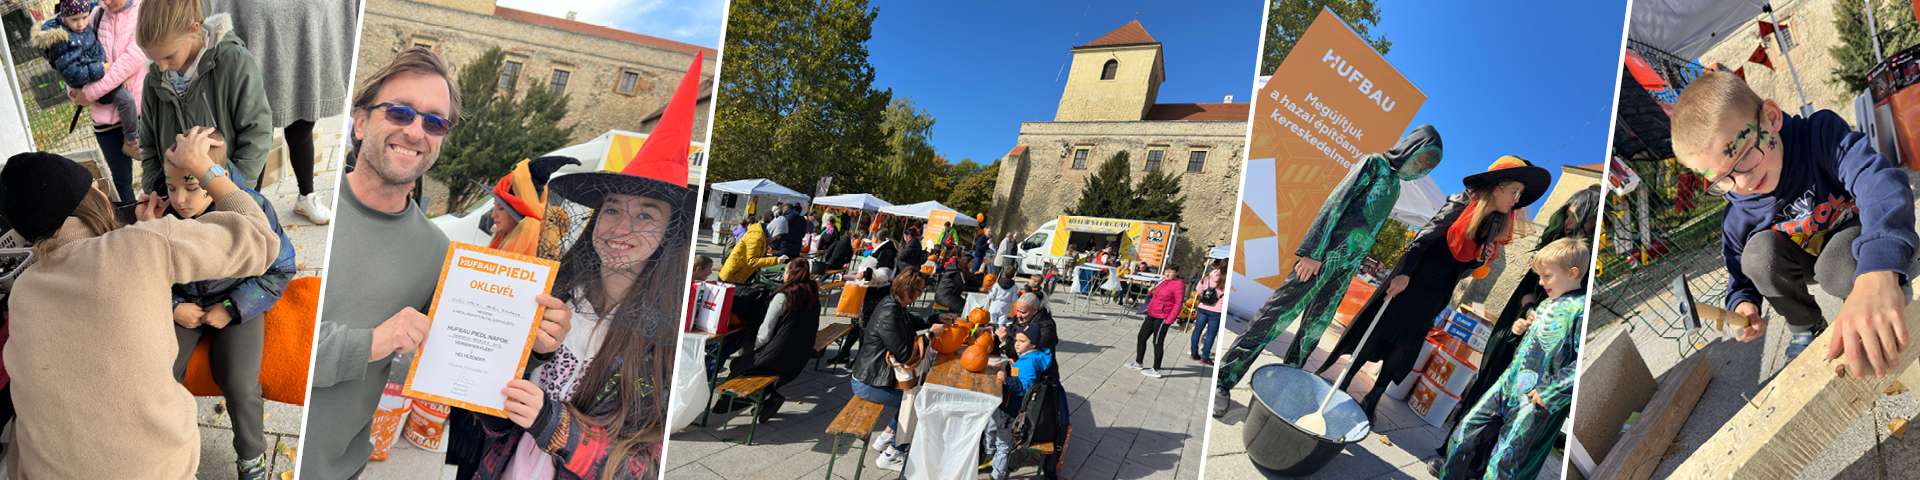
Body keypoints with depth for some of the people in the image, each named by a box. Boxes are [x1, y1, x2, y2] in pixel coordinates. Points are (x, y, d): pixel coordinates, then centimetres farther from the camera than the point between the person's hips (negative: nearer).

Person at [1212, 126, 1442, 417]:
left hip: (1346, 267, 8)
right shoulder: (1375, 164, -2)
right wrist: (1313, 251, -19)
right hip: (1323, 257, -8)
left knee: (1316, 327, 8)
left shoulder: (1394, 185, 21)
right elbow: (1336, 204, -11)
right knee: (1279, 313, -12)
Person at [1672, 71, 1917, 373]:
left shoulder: (1821, 133, -30)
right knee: (1760, 251, -29)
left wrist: (1877, 278, -66)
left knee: (1837, 271, -35)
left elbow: (1880, 181, -48)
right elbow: (1742, 279, -1)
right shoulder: (1739, 218, -19)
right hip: (1805, 260, 3)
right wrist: (1742, 304, -30)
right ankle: (1806, 328, -2)